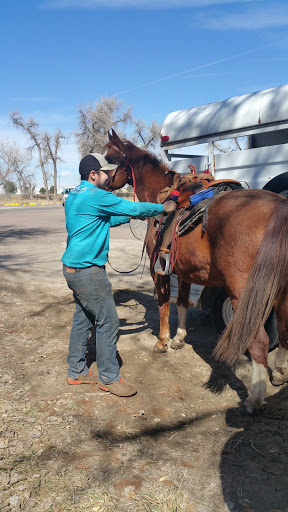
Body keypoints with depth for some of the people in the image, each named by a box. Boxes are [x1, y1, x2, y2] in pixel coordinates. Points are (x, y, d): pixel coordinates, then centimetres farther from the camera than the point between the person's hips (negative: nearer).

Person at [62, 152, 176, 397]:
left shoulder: (74, 196, 15)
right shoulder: (96, 196, -17)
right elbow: (132, 208, -14)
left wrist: (129, 216, 18)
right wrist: (163, 208, -1)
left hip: (75, 268, 10)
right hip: (88, 270, -10)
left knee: (83, 319, 18)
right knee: (108, 321, -1)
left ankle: (77, 371, 29)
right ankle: (109, 377, 12)